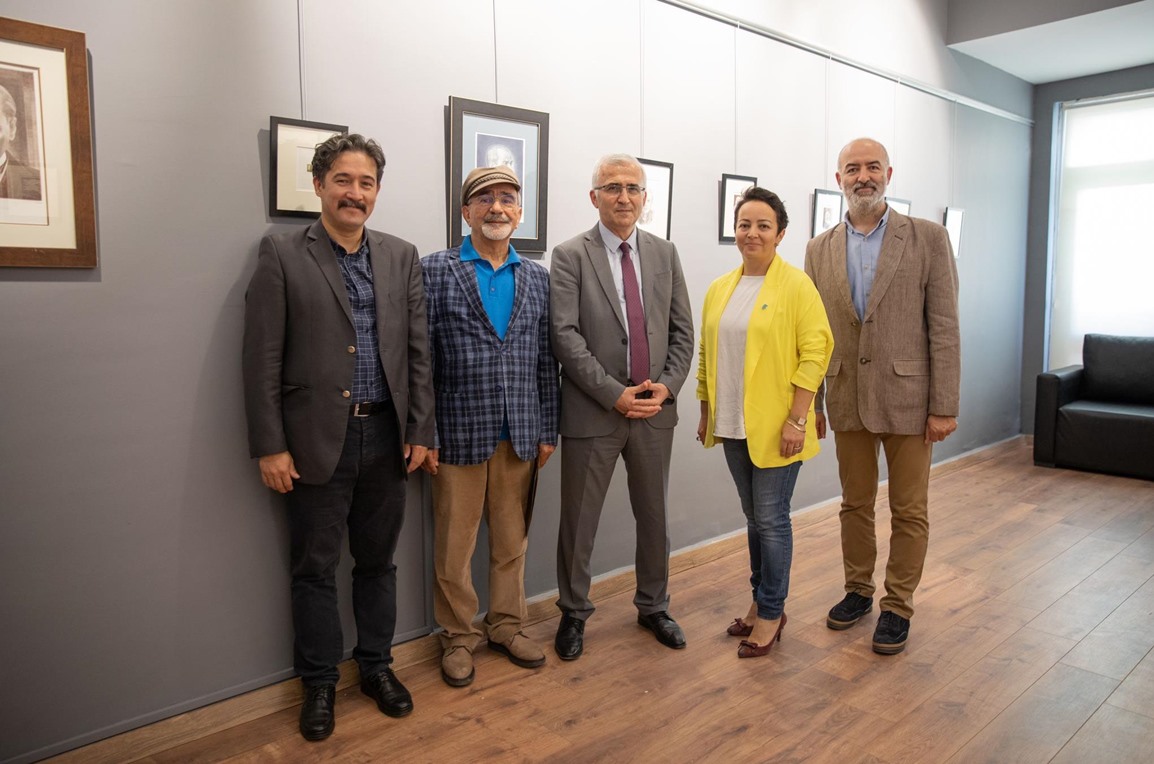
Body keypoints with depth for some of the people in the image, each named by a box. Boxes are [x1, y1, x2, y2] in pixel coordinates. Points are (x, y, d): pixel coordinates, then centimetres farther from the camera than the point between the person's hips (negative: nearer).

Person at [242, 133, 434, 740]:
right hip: (317, 439, -3)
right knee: (315, 569, 10)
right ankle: (319, 683, 28)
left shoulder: (402, 257, 7)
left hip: (386, 435, 3)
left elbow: (419, 350, 6)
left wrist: (420, 430, 2)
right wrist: (270, 446, -10)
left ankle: (376, 666, 33)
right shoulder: (282, 254, -3)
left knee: (377, 561, 15)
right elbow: (262, 359, -6)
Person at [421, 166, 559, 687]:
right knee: (454, 546, 8)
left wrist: (547, 431, 6)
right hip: (459, 437, -3)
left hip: (521, 438, 3)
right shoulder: (436, 271, -3)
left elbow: (546, 361, 9)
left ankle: (506, 627, 32)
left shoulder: (537, 278, 8)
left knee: (512, 542, 15)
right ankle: (458, 637, 26)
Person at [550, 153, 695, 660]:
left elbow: (682, 331, 8)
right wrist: (615, 394, -17)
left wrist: (666, 386, -7)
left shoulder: (664, 254, 8)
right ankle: (573, 614, 28)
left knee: (654, 517, 16)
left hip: (656, 410, 4)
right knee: (578, 521, 8)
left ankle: (653, 606, 36)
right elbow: (566, 336, -12)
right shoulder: (570, 256, -5)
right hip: (592, 410, -3)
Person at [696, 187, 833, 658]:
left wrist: (797, 418, -16)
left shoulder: (796, 285, -8)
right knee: (754, 518, 15)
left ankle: (771, 612, 18)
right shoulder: (720, 289, 9)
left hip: (775, 428, -5)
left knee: (771, 519, 2)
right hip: (734, 426, 5)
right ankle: (762, 602, 29)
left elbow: (815, 352, -12)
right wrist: (706, 412, 13)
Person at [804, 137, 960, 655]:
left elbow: (944, 327, -7)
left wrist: (944, 406, -10)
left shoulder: (928, 238, -4)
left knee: (909, 511, 7)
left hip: (907, 397, -3)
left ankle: (898, 605, 23)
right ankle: (858, 590, 32)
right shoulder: (820, 249, 5)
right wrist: (809, 403, 6)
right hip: (847, 399, 3)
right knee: (855, 504, 15)